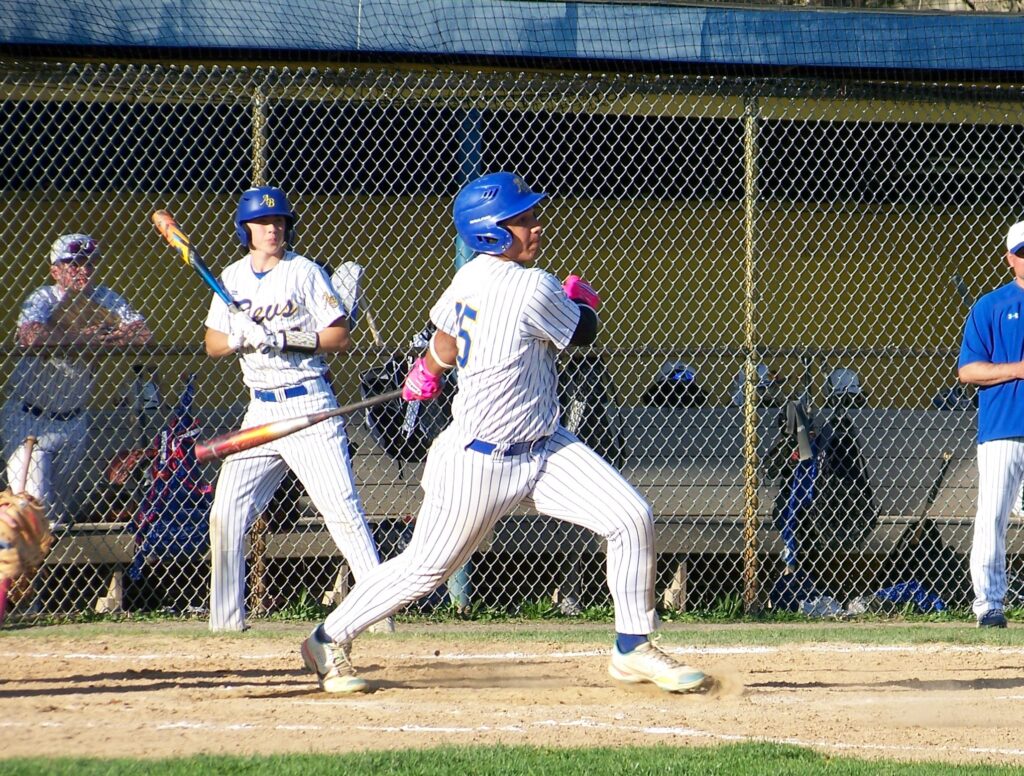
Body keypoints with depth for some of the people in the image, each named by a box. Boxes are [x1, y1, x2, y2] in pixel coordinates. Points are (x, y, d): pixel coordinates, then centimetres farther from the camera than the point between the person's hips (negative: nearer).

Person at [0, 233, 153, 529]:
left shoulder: (105, 300, -4)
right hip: (29, 419, -5)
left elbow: (142, 333, -17)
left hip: (73, 419, 5)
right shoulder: (43, 299, -16)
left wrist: (100, 340, -29)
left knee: (63, 514, 14)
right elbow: (30, 336, -38)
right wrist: (85, 336, -28)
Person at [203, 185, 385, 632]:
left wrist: (286, 337, -19)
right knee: (226, 516, 1)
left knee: (343, 511, -12)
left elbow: (339, 337, -7)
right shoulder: (233, 278, 12)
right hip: (261, 409, 5)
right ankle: (225, 620, 10)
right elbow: (212, 343, 11)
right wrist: (240, 337, -11)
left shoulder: (305, 273, -3)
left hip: (310, 406, -5)